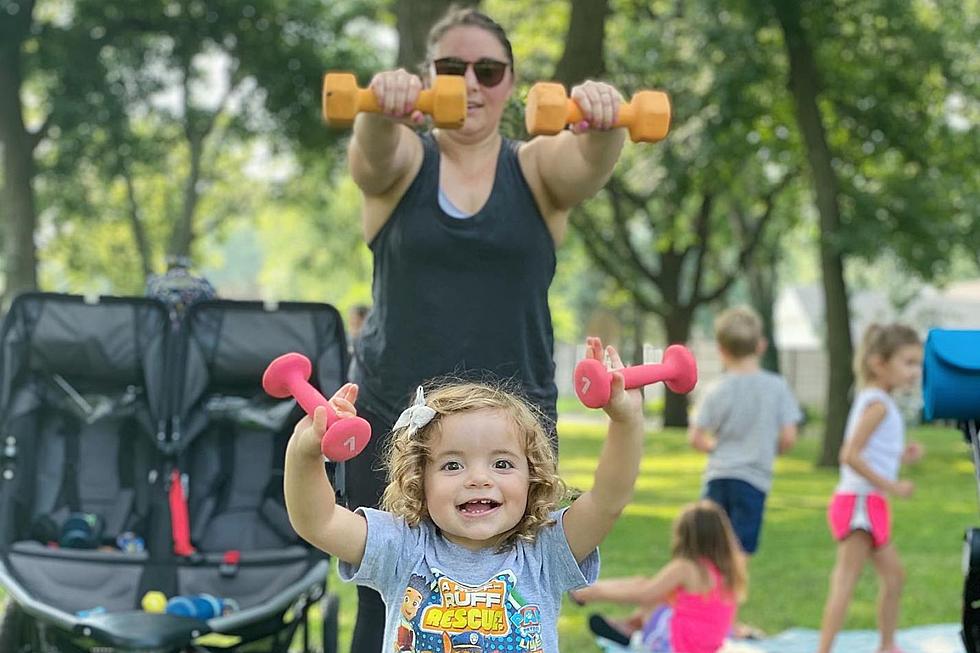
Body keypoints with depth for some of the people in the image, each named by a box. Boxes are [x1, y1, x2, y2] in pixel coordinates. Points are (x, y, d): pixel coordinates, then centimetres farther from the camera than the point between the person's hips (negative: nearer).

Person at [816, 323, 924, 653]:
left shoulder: (876, 402, 15)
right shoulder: (878, 404, -15)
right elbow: (850, 455, -24)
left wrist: (903, 457, 6)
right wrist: (891, 486, -22)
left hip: (870, 504, 11)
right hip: (859, 501, -11)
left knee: (893, 574, 21)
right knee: (846, 580, -13)